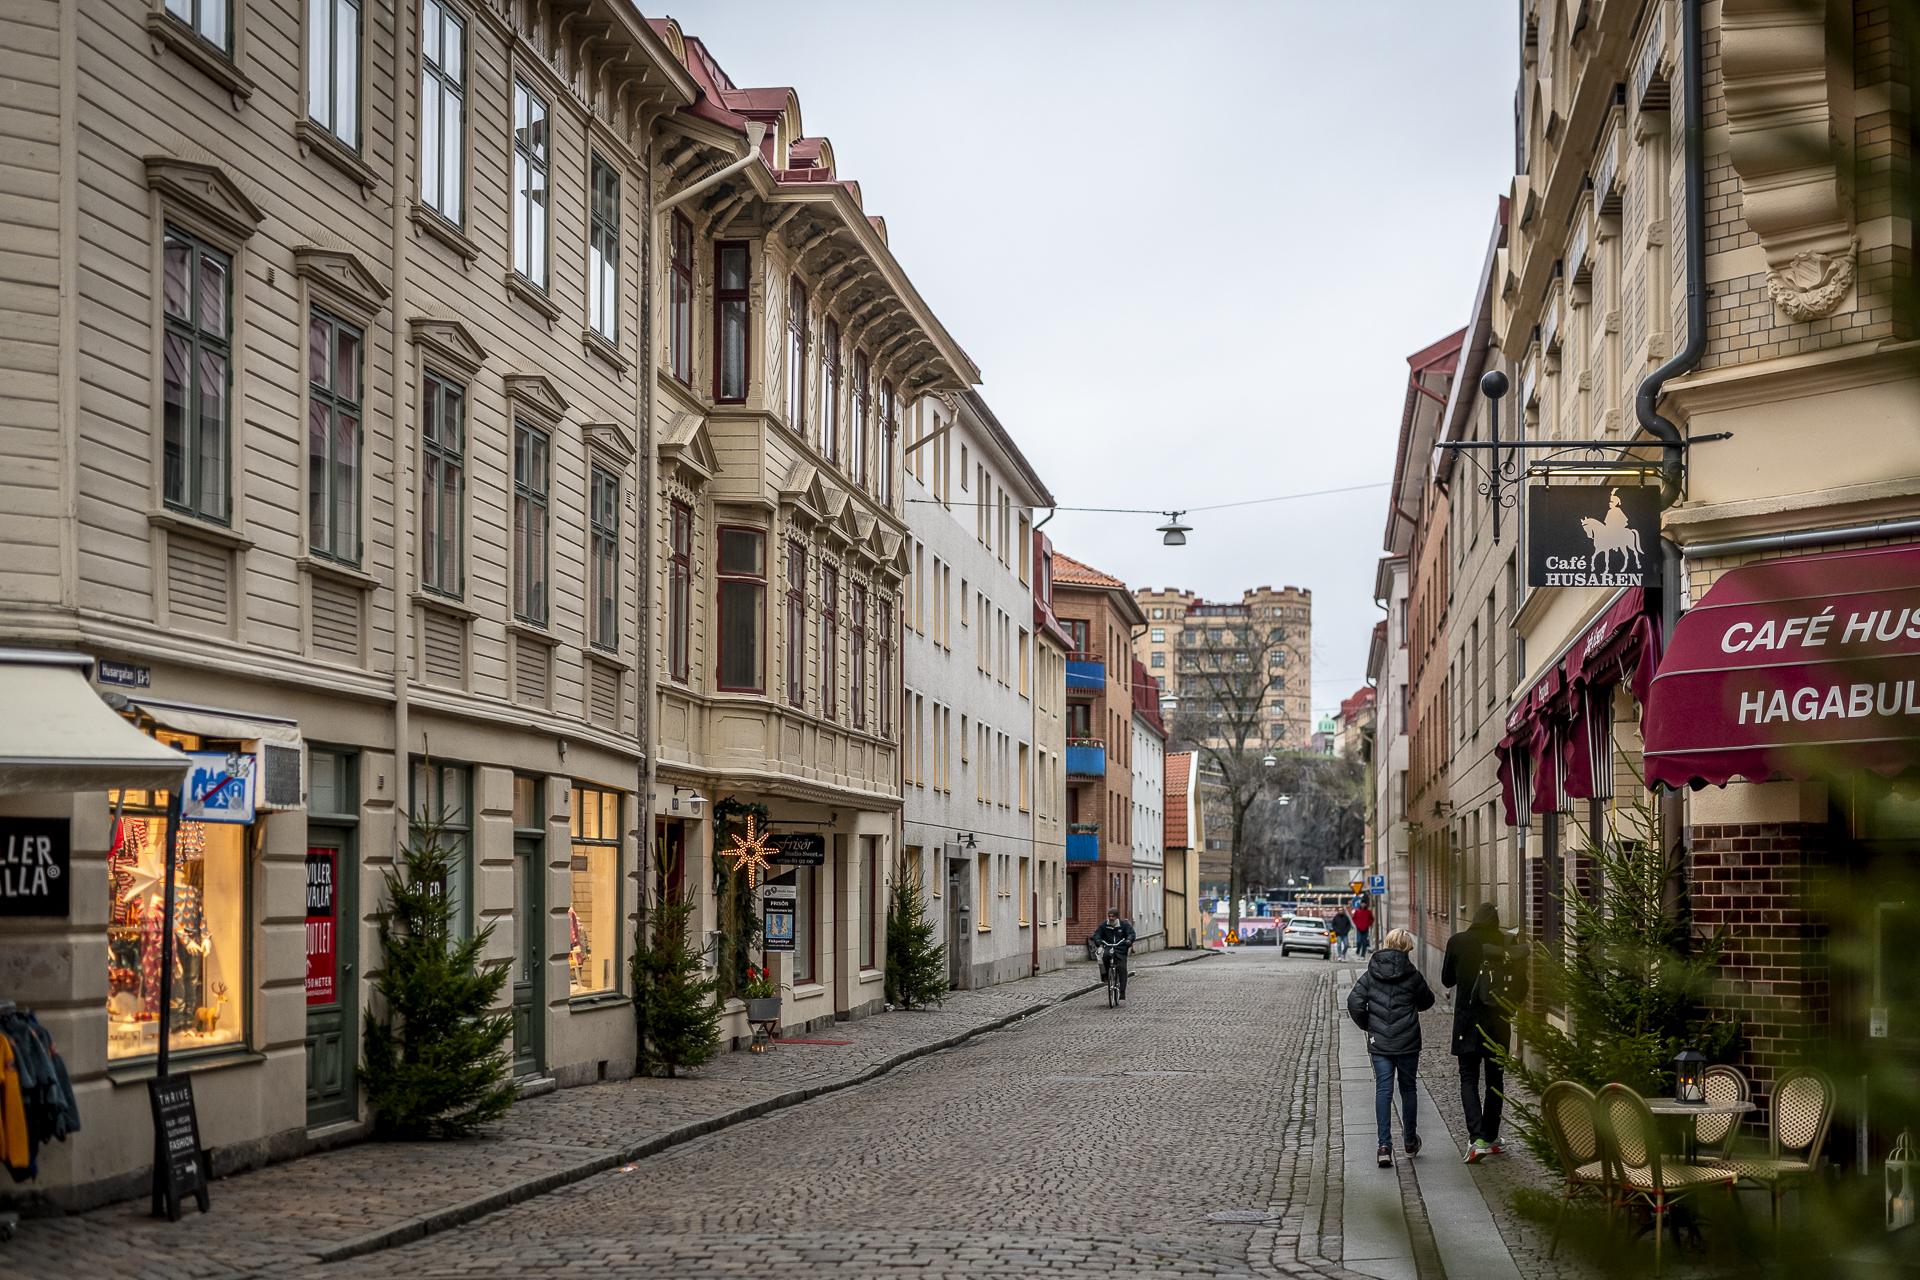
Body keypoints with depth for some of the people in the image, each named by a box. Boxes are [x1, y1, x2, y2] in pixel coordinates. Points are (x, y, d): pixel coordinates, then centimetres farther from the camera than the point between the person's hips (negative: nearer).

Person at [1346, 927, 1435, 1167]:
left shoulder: (1371, 974, -1)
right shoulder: (1411, 975, -7)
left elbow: (1354, 1002, -5)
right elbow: (1427, 1001, 6)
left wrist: (1367, 1025, 8)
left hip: (1379, 1044, 1)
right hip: (1408, 1043, -1)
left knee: (1383, 1090, 1)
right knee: (1408, 1088, 14)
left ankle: (1384, 1145, -10)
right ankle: (1410, 1141, 27)